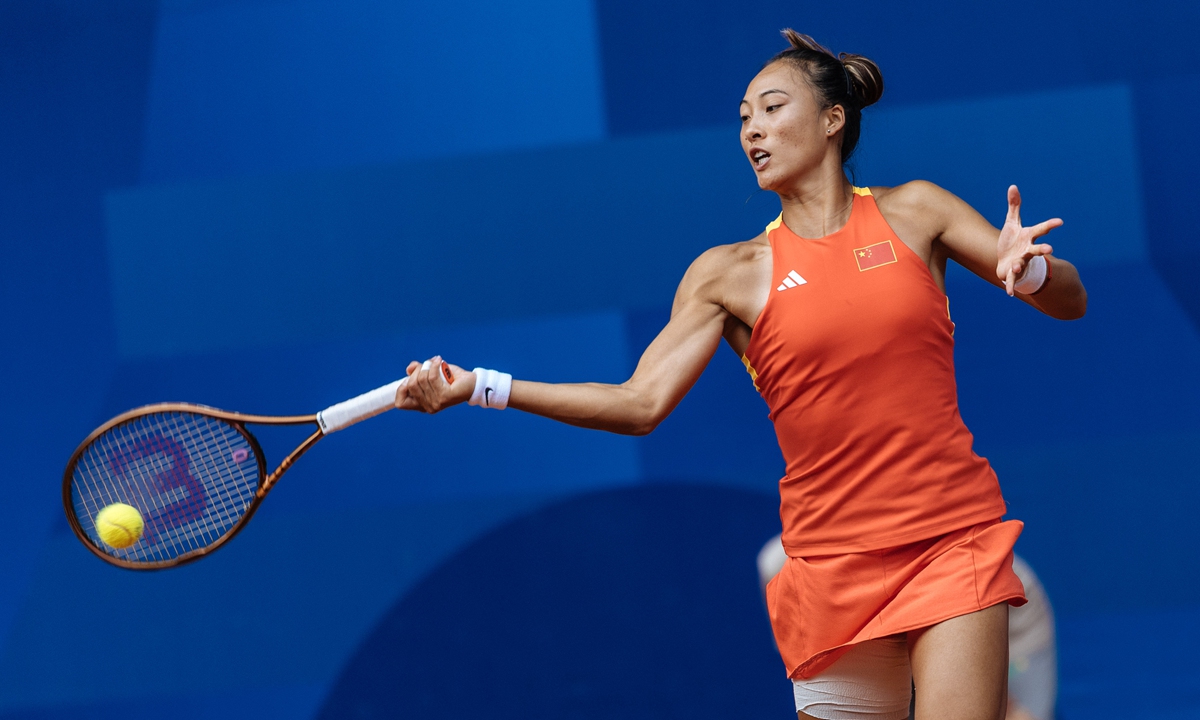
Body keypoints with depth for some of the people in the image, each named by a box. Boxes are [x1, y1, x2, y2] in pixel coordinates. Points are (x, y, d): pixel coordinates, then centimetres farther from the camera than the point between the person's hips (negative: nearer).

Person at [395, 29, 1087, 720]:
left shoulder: (913, 212, 6)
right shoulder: (731, 273, 5)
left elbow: (1070, 301, 7)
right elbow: (642, 402, -3)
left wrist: (1030, 270, -17)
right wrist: (481, 387, -11)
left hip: (953, 542, -1)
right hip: (833, 562, 1)